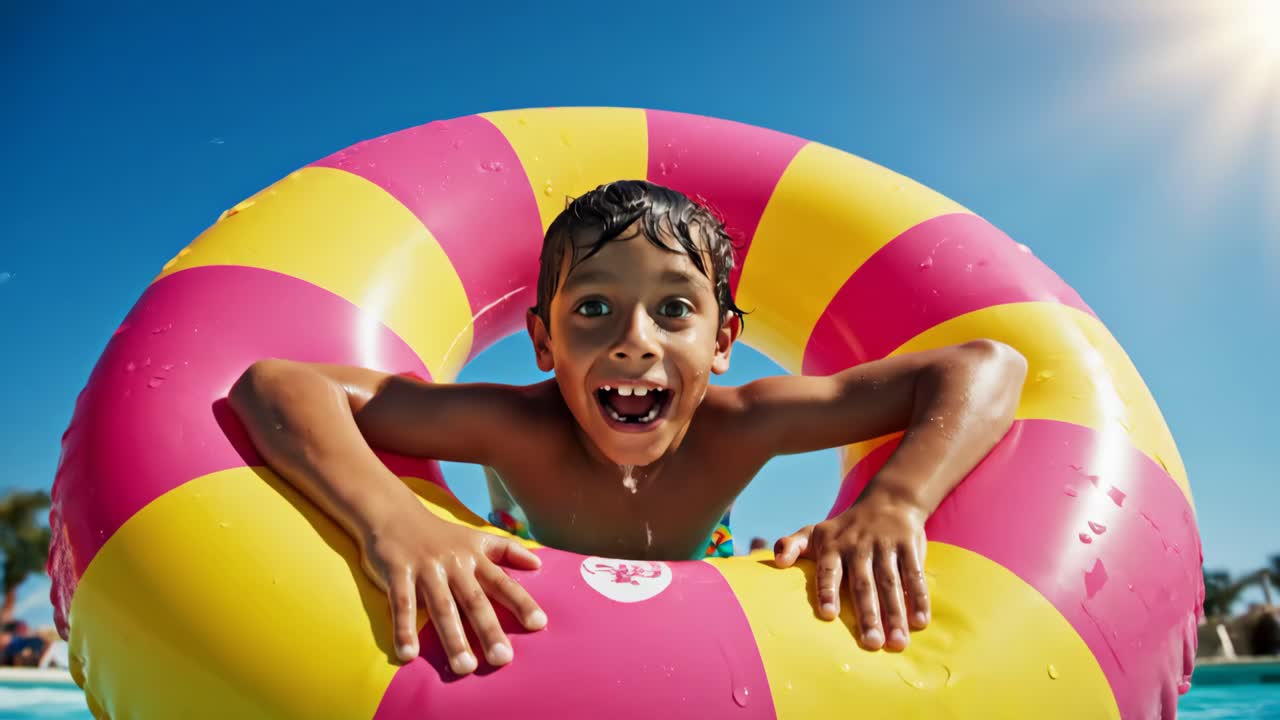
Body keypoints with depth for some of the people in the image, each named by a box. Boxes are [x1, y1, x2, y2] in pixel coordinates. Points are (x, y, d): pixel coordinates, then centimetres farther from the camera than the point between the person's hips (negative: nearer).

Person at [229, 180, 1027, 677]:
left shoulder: (733, 431, -40)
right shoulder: (521, 432, -43)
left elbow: (988, 366, -40)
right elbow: (274, 385, -48)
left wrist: (895, 501, -58)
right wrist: (391, 516, -67)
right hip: (534, 621, 0)